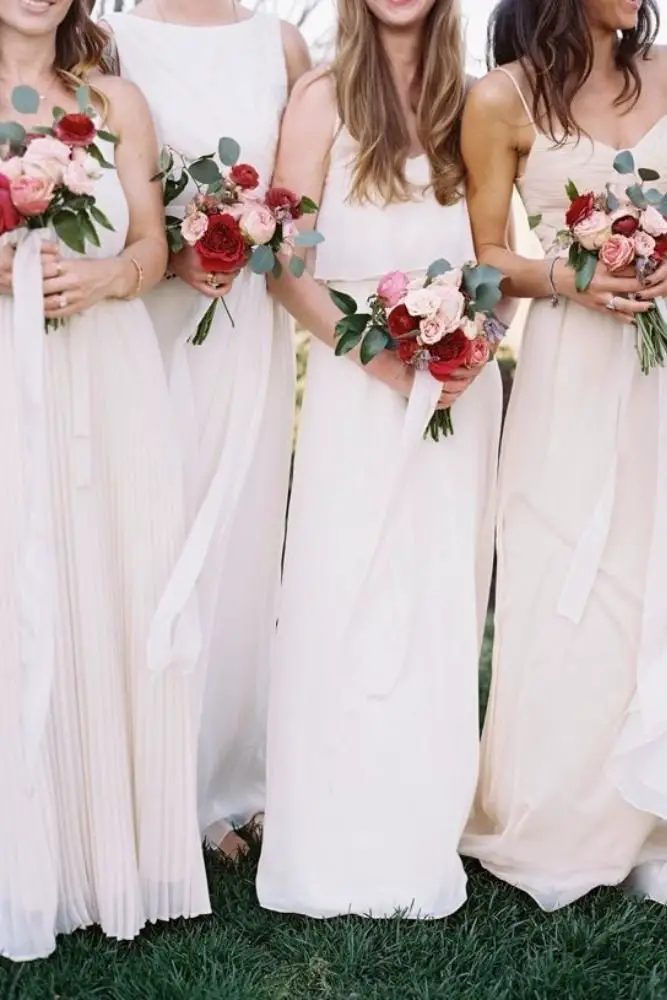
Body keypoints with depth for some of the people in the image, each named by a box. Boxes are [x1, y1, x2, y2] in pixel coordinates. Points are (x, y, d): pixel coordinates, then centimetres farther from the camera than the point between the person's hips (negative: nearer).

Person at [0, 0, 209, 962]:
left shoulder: (116, 103, 13)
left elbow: (153, 247, 8)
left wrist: (103, 276, -12)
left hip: (108, 385, 2)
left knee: (112, 601, 4)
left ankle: (115, 851, 20)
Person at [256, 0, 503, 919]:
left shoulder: (469, 104, 11)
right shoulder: (325, 98, -1)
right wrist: (379, 353, -16)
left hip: (460, 386, 4)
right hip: (360, 384, -3)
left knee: (442, 601, 8)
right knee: (349, 600, 0)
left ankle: (423, 833, 25)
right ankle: (342, 840, 16)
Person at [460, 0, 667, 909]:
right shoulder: (504, 98, -1)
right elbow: (485, 258, 0)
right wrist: (563, 278, -17)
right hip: (573, 371, -3)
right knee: (571, 593, 1)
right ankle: (555, 830, 19)